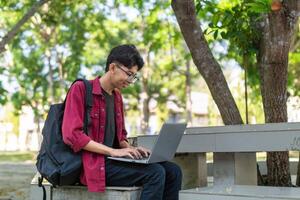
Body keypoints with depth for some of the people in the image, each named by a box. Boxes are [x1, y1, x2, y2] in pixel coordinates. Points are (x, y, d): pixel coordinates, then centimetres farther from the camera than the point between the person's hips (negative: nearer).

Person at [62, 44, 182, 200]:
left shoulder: (117, 96, 17)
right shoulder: (81, 89, -6)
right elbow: (72, 135, -16)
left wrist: (131, 149, 2)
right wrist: (112, 151, -20)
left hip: (112, 160, 8)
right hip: (92, 164, -8)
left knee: (173, 171, -8)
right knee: (155, 173, -24)